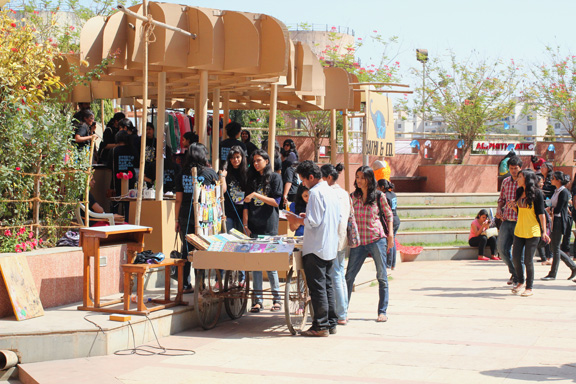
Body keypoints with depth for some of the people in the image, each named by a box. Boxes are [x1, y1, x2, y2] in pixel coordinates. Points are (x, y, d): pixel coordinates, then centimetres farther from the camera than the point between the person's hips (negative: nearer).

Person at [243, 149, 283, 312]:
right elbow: (246, 205, 13)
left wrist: (256, 195, -13)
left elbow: (276, 202, -6)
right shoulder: (252, 179, 16)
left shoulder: (275, 177, 2)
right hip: (253, 227, 4)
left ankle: (277, 298, 8)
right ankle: (257, 300, 4)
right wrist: (245, 224, 2)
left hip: (269, 227, -4)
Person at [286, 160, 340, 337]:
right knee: (328, 286, 13)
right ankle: (331, 323, 17)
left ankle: (321, 326, -3)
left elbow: (313, 222, -20)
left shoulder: (316, 193, -15)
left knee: (317, 287, -5)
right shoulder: (331, 192, 13)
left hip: (316, 248, -9)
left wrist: (296, 220, -3)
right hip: (330, 247, 9)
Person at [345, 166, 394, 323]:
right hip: (358, 241, 2)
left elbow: (389, 215, 8)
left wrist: (390, 234, -1)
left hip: (377, 240, -2)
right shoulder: (353, 197, 8)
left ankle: (382, 312, 11)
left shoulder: (379, 196, 1)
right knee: (349, 276, -3)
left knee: (382, 277, 2)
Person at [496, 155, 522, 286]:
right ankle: (514, 272, 25)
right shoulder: (506, 181, 12)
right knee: (502, 248, 4)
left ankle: (519, 278, 11)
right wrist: (499, 208, 3)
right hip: (506, 221, 5)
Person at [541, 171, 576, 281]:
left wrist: (548, 210, -9)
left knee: (555, 248, -3)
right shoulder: (557, 191, 13)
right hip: (554, 221, 9)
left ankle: (553, 274, 5)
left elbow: (558, 209, -19)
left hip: (559, 221, -9)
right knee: (553, 247, 11)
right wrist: (549, 208, -2)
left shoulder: (564, 192, -15)